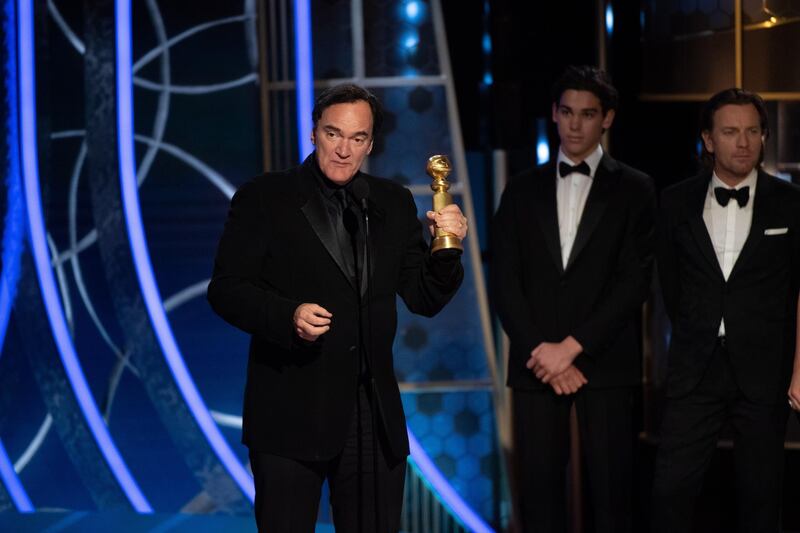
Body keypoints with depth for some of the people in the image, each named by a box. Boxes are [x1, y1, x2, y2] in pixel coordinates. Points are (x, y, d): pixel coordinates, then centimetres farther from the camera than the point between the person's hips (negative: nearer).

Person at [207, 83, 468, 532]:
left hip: (374, 413, 4)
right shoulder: (264, 199, 0)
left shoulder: (394, 204, 11)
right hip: (292, 412, -3)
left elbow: (425, 299, 10)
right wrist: (288, 315, -22)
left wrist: (447, 250, -9)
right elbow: (226, 289, -5)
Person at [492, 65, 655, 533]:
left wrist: (572, 347, -11)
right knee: (539, 485, 0)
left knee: (611, 487, -1)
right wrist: (539, 351, -8)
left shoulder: (634, 189, 5)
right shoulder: (524, 189, 12)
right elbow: (505, 279, 6)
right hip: (536, 363, 2)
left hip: (606, 363, -2)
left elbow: (636, 279, -5)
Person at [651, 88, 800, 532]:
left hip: (763, 373, -1)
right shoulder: (677, 202, 4)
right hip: (695, 369, 1)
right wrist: (694, 338, 13)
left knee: (761, 494, 6)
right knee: (672, 488, -5)